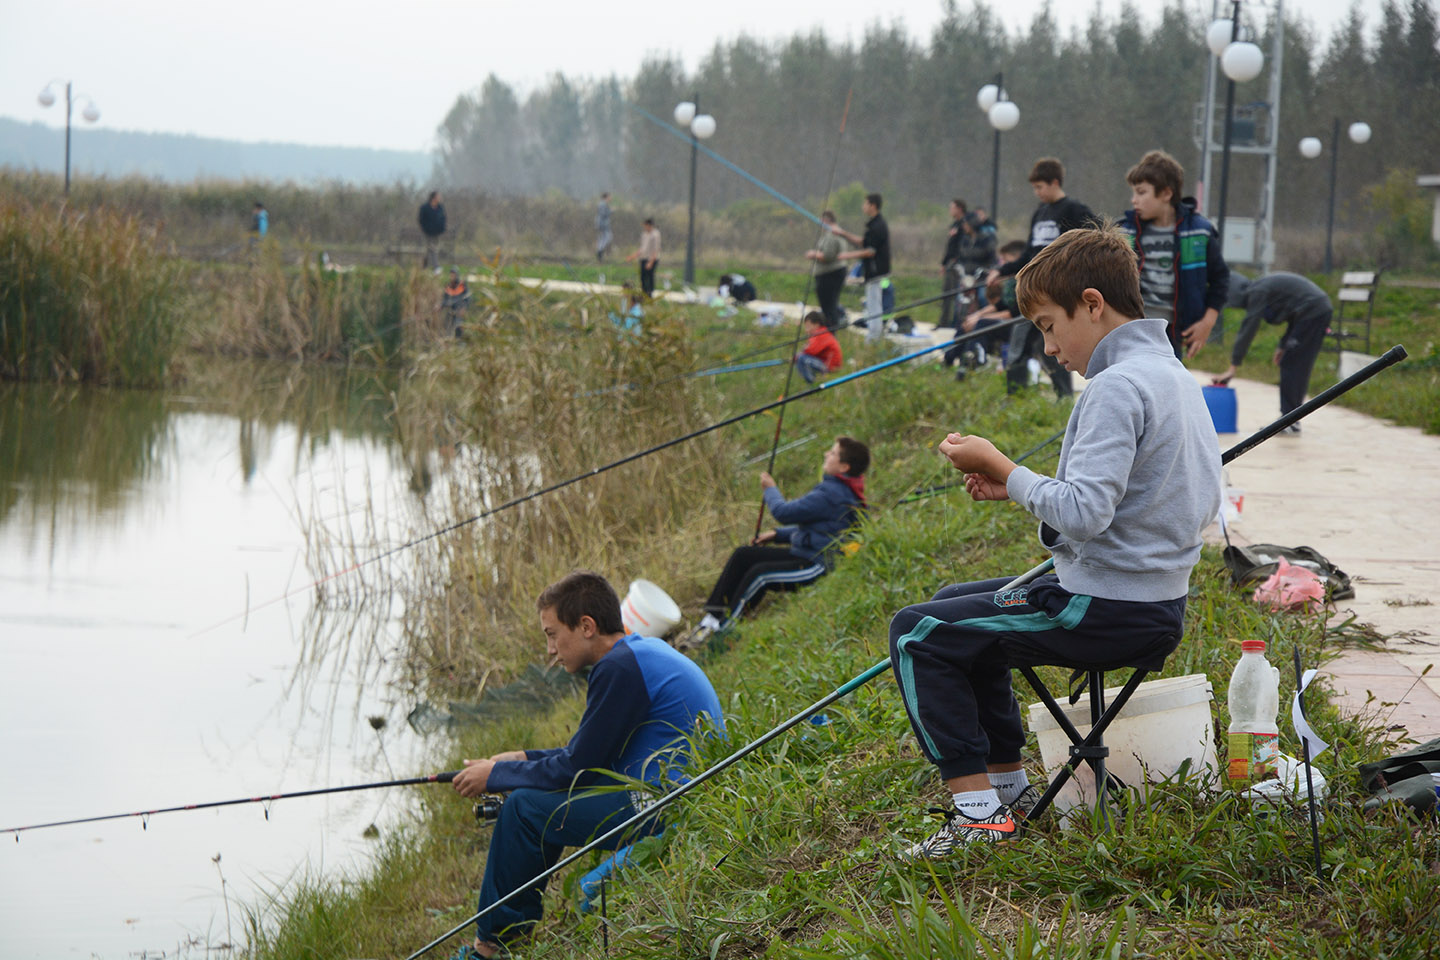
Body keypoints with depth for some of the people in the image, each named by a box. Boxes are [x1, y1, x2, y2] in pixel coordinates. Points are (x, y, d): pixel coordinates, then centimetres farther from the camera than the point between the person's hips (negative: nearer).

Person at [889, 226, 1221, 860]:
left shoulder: (1117, 387, -20)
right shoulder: (1171, 374, 12)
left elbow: (1084, 515, -28)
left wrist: (1003, 470, -15)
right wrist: (1017, 488, 9)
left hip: (1107, 612, -10)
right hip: (1158, 601, 10)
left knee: (917, 634, -4)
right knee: (955, 607, 26)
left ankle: (979, 812, -7)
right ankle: (1009, 785, 25)